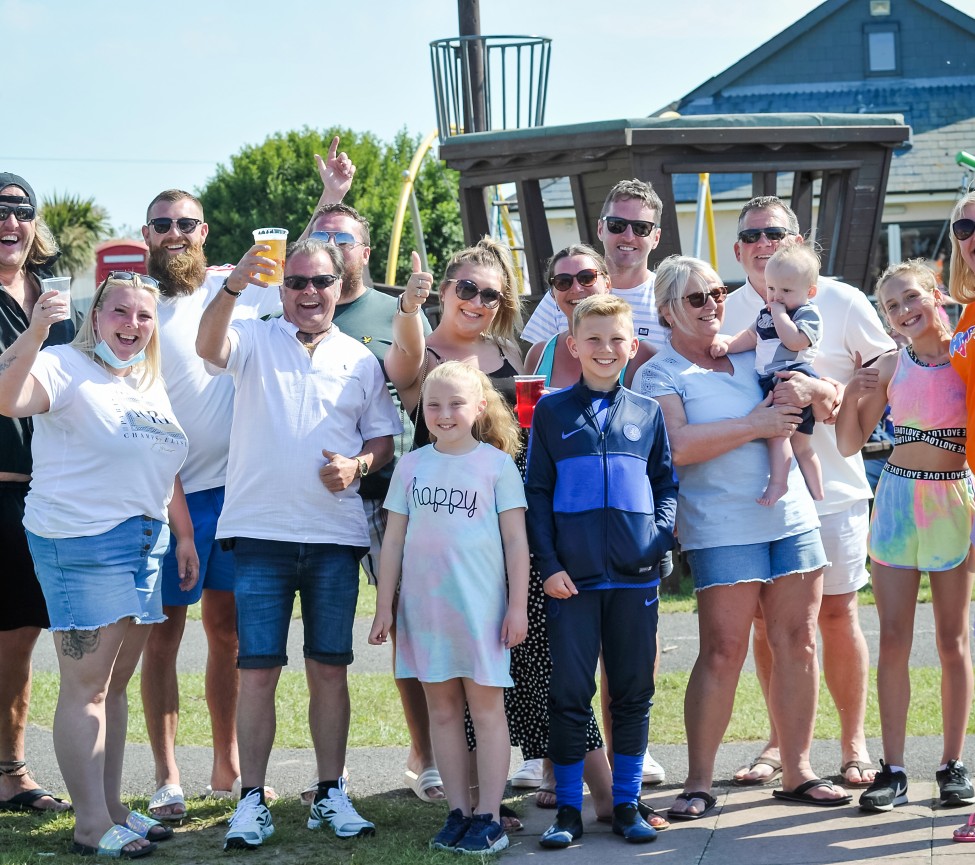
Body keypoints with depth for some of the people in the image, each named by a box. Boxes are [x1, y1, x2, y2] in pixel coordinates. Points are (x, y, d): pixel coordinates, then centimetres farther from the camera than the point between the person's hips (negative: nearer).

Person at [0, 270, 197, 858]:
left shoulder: (152, 385, 17)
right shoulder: (66, 368, -8)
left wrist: (185, 534, 22)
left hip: (145, 544, 8)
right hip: (81, 542, -8)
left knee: (116, 683, 13)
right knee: (86, 685, -5)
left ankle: (112, 807, 19)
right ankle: (92, 825, -3)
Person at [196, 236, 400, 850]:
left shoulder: (360, 359, 11)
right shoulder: (255, 340, 4)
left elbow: (384, 438, 14)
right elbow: (209, 347, -18)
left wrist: (357, 466, -8)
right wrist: (233, 288, -35)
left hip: (336, 534, 2)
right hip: (261, 532, -2)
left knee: (330, 668, 6)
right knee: (258, 670, -3)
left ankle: (332, 794, 15)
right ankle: (252, 801, 4)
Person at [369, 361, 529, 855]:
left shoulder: (496, 463, -1)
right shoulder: (411, 466, 8)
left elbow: (516, 540, -1)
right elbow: (394, 539, 10)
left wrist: (518, 605, -6)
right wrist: (384, 605, 6)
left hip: (481, 605, -4)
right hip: (424, 605, 4)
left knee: (486, 705, 0)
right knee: (441, 708, 7)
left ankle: (488, 817, 3)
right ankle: (458, 812, 14)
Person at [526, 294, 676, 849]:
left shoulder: (647, 413, 9)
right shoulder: (552, 412, 5)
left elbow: (667, 484, 14)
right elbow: (537, 492, 4)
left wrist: (662, 533, -5)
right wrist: (548, 564, -5)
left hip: (636, 574, 2)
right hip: (573, 576, -2)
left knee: (633, 692, 7)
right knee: (570, 693, 2)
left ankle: (627, 803, 17)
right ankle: (568, 809, 10)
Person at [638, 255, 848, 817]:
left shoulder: (751, 356, 16)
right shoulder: (659, 374, 0)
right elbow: (675, 446, -16)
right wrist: (754, 426, -14)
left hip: (793, 516, 5)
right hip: (722, 528, -5)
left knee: (798, 643, 4)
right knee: (723, 652, -7)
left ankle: (798, 772, 13)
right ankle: (699, 783, 1)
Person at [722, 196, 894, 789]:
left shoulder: (842, 302, -3)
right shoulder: (724, 313, 5)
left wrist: (823, 393, -16)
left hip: (830, 487, -2)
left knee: (837, 613, 1)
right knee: (767, 619, 6)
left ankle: (854, 743, 13)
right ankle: (781, 741, 18)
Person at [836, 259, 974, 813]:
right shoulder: (890, 367, 3)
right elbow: (850, 444, 7)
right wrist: (853, 393, -9)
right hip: (898, 498, 2)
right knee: (894, 639, 0)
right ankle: (893, 771, 4)